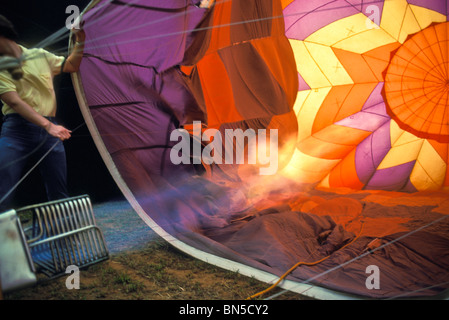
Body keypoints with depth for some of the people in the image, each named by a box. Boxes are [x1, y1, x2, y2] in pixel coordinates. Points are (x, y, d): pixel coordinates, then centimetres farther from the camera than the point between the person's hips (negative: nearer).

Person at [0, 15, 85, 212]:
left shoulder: (40, 55, 13)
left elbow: (71, 65, 26)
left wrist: (79, 42, 11)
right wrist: (48, 125, -24)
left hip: (49, 130, 3)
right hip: (17, 131, -2)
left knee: (59, 195, 7)